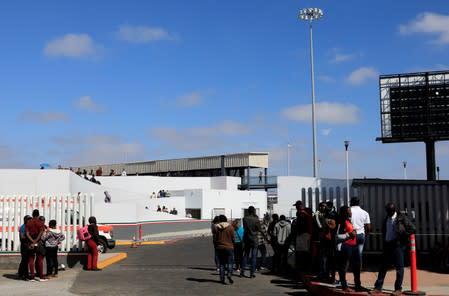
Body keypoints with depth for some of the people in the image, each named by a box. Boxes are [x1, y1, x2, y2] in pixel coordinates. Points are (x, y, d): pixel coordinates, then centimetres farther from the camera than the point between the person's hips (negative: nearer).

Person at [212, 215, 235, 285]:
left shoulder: (216, 228, -1)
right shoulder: (230, 227, -5)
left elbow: (214, 239, 1)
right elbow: (233, 238, -2)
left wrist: (216, 247, 15)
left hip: (220, 248, 2)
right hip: (229, 247, -2)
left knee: (221, 263, 9)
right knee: (229, 262, 6)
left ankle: (222, 278, 6)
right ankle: (229, 274, -17)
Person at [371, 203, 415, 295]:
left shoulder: (402, 218, -7)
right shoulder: (386, 218, 13)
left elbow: (412, 229, -11)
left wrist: (402, 237, -11)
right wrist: (384, 240, 13)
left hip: (398, 245, -6)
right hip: (387, 246, 6)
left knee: (399, 267, 0)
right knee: (383, 266, 8)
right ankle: (378, 288, 12)